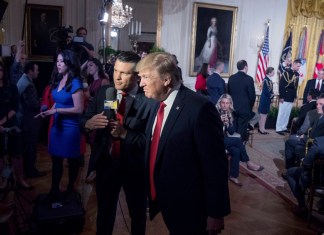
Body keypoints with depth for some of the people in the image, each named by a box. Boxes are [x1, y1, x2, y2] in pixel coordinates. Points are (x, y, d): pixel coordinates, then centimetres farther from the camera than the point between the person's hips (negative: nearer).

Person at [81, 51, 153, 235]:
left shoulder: (149, 100, -18)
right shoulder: (103, 92, -4)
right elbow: (85, 120, -1)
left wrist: (125, 134, -30)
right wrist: (89, 123, -22)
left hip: (135, 167, -2)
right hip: (106, 163, 3)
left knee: (138, 214, 24)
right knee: (104, 212, 23)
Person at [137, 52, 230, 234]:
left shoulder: (200, 108, -23)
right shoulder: (160, 103, 3)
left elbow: (215, 164, -20)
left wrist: (216, 212, -15)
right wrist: (154, 192, 15)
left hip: (189, 207, -7)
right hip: (165, 200, 7)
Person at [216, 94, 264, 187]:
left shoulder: (229, 114, 7)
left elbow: (232, 132, 1)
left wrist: (227, 123, -17)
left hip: (224, 139, 6)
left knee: (236, 151, -22)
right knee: (238, 140, -22)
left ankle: (233, 176, -11)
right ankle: (248, 163, -8)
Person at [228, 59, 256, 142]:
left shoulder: (231, 78, 2)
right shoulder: (249, 79, -12)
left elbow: (228, 92, 7)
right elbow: (252, 95, -10)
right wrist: (250, 106, 6)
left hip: (233, 107, 5)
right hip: (244, 108, -5)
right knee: (242, 129, 2)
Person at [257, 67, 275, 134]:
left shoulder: (268, 80, 10)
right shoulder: (266, 80, -18)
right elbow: (266, 91, -21)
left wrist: (271, 96, 3)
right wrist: (271, 96, -9)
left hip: (267, 99, 9)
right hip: (265, 99, -9)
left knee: (264, 114, 14)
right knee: (263, 114, -2)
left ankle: (261, 128, 21)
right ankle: (261, 129, 6)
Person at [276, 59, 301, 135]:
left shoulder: (297, 74, 10)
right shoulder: (286, 72, -10)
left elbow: (296, 86, 16)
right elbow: (281, 85, -13)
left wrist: (295, 96, 13)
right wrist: (281, 97, -16)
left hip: (291, 98, 6)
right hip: (285, 97, -6)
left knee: (287, 114, 9)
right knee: (282, 113, -1)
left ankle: (284, 127, 18)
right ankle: (278, 128, 5)